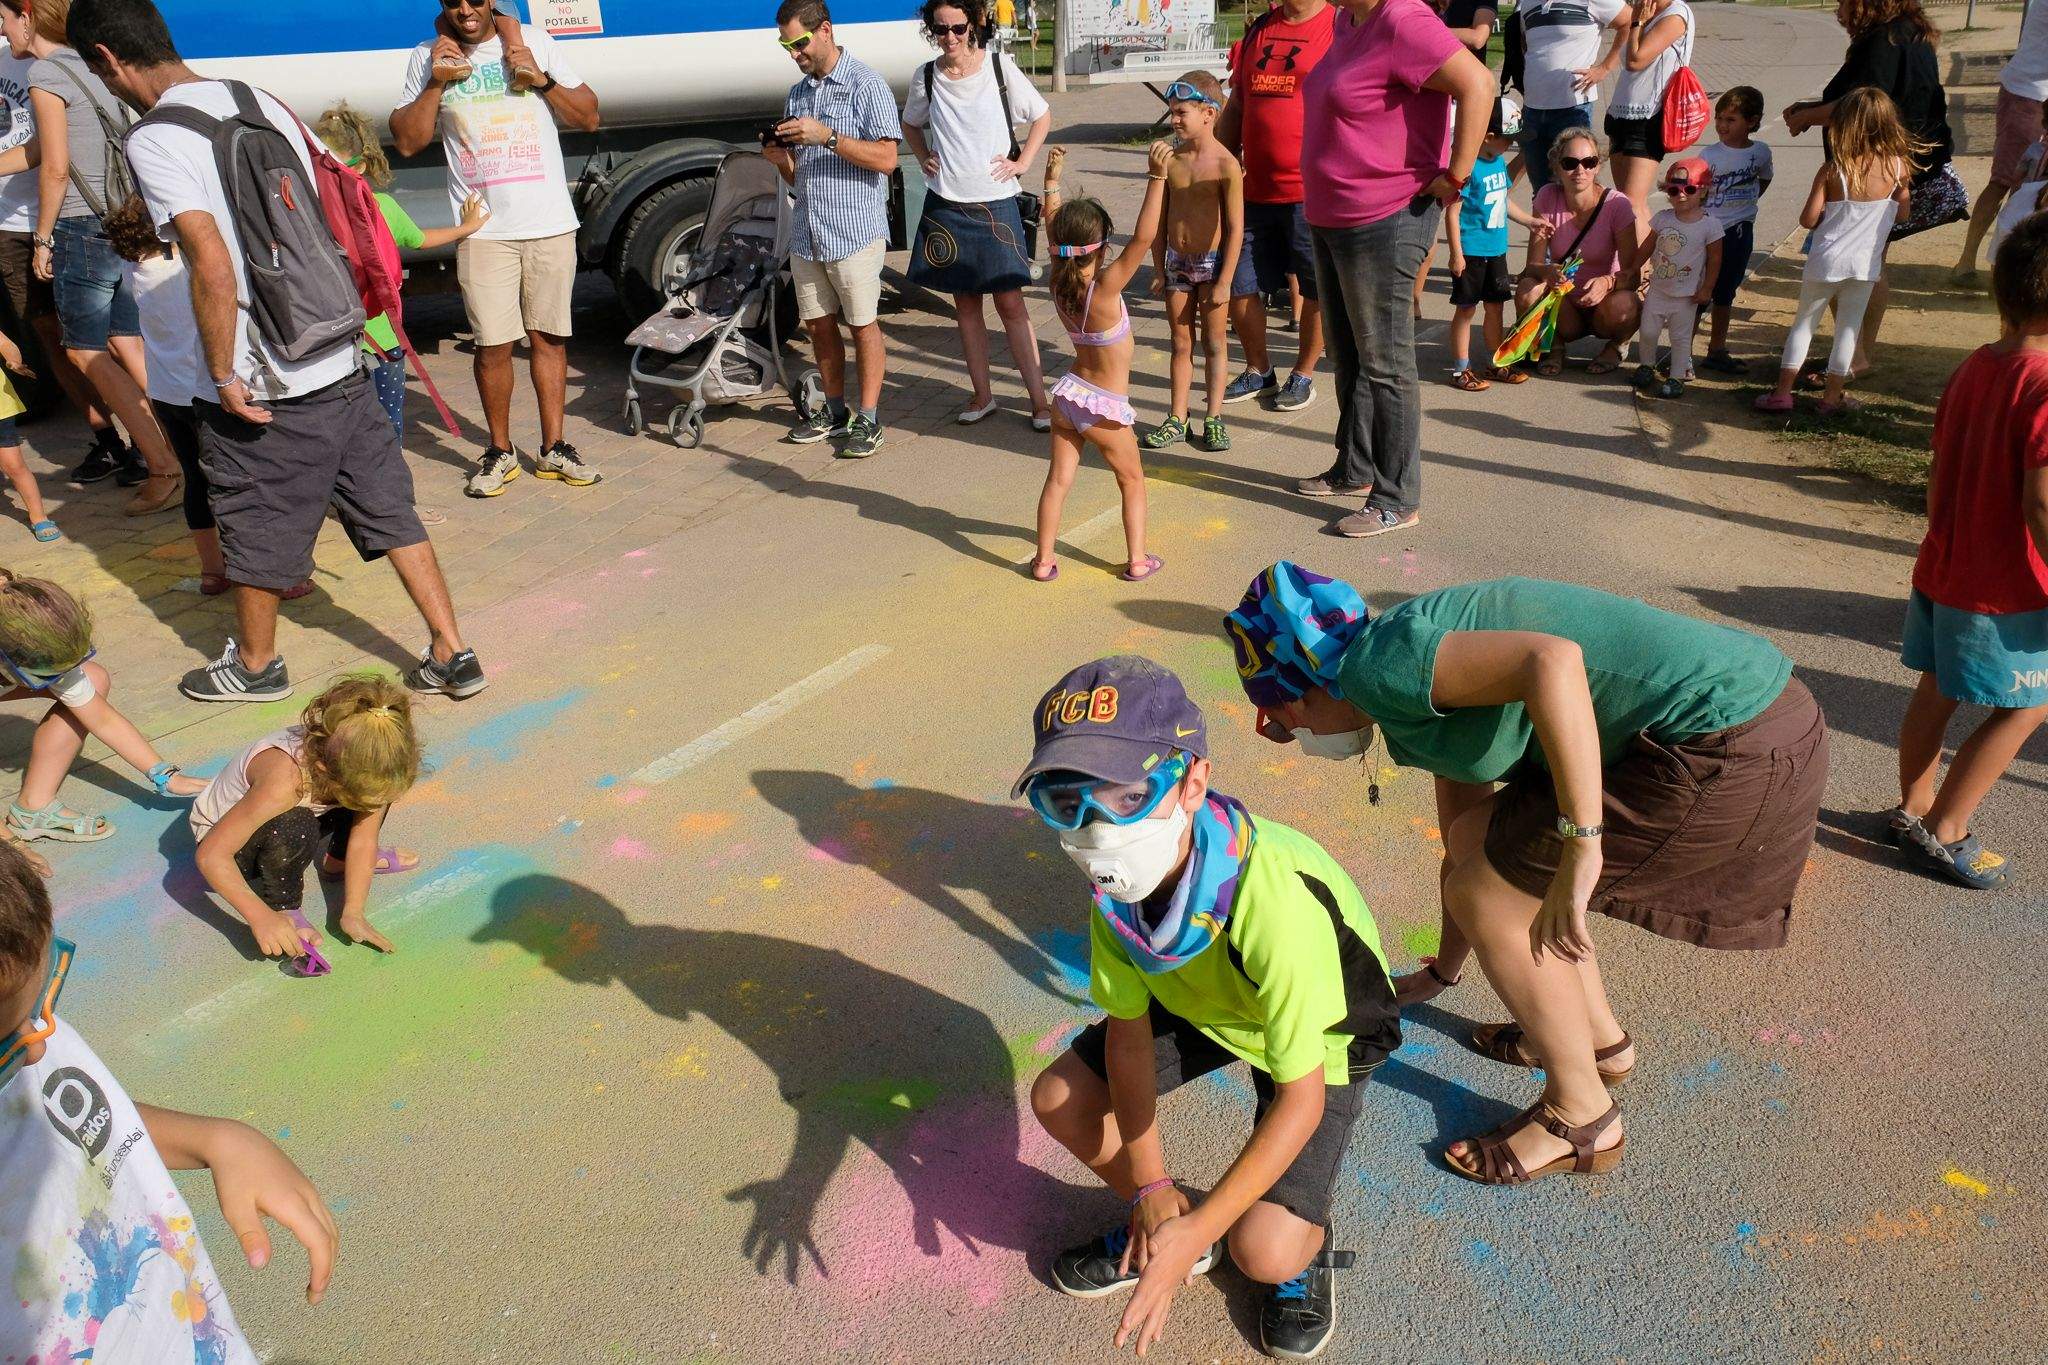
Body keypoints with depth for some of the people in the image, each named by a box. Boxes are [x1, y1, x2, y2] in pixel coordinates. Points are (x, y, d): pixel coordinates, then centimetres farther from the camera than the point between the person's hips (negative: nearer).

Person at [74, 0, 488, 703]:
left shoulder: (153, 140, -14)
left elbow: (214, 270, -24)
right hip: (342, 365, 6)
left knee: (256, 529, 13)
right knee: (388, 509, 12)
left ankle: (256, 665, 32)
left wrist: (223, 376, -14)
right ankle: (454, 656, 14)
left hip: (259, 387, -6)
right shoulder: (262, 102, 7)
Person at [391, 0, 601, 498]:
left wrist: (541, 79, -7)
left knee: (549, 337, 7)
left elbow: (589, 118, 8)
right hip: (484, 228, -1)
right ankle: (500, 451, 11)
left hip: (550, 223, 1)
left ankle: (553, 448, 16)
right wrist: (435, 83, -7)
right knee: (494, 344, -3)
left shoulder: (535, 41, 7)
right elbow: (407, 141, 4)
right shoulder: (428, 56, 6)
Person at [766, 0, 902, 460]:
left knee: (863, 324, -2)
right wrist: (781, 159, -3)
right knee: (819, 324, 10)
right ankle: (835, 410, 23)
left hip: (855, 231, -7)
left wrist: (827, 137, -21)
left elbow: (886, 159, -14)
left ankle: (868, 419, 6)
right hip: (808, 233, 7)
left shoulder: (865, 84, -5)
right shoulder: (796, 94, 16)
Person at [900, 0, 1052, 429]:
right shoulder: (926, 78, 2)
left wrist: (1022, 162, -2)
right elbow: (911, 125, 21)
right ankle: (981, 395, 19)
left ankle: (1039, 399, 1)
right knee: (965, 302, 8)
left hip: (995, 204, -3)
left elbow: (1042, 116, 7)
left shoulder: (1001, 68, -4)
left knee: (1010, 302, -5)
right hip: (946, 206, 3)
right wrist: (924, 158, 5)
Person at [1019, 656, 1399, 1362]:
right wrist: (1151, 1185, -14)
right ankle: (1158, 1225, 23)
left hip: (1318, 1040, -5)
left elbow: (1301, 1098, -33)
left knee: (1263, 1250, -20)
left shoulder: (1274, 900, -43)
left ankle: (1309, 1239, 17)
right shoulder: (1119, 877, -24)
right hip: (1202, 1004, 6)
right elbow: (1128, 1027, -10)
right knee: (1059, 1098, -3)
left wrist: (1195, 1232, -33)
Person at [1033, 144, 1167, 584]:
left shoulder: (1059, 279, -6)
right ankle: (1138, 560, 14)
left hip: (1068, 394, 5)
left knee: (1058, 479, 11)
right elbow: (1143, 237, -31)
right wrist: (1157, 177, -32)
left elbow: (1054, 227, 9)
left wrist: (1052, 178, 19)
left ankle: (1044, 560, 13)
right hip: (1105, 406, -5)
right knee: (1132, 481, 13)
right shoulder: (1105, 287, -23)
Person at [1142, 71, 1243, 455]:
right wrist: (1158, 269, 7)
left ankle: (1214, 419, 15)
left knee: (1214, 342, 6)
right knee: (1180, 343, 10)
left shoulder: (1226, 165, -13)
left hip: (1213, 262, -4)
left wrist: (1224, 281, -14)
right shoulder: (1170, 160, 1)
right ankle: (1177, 420, 16)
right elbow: (1160, 218, 8)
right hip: (1176, 262, 4)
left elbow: (1235, 227, -12)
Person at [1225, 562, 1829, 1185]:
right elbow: (1465, 848, 28)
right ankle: (1599, 1036, 35)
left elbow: (1553, 662, -30)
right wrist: (1442, 973, 42)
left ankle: (1583, 1120, 17)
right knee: (1483, 847, 19)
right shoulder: (1418, 692, 17)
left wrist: (1580, 849, -26)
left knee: (1490, 898, -1)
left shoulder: (1379, 664, -13)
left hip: (1731, 749, -10)